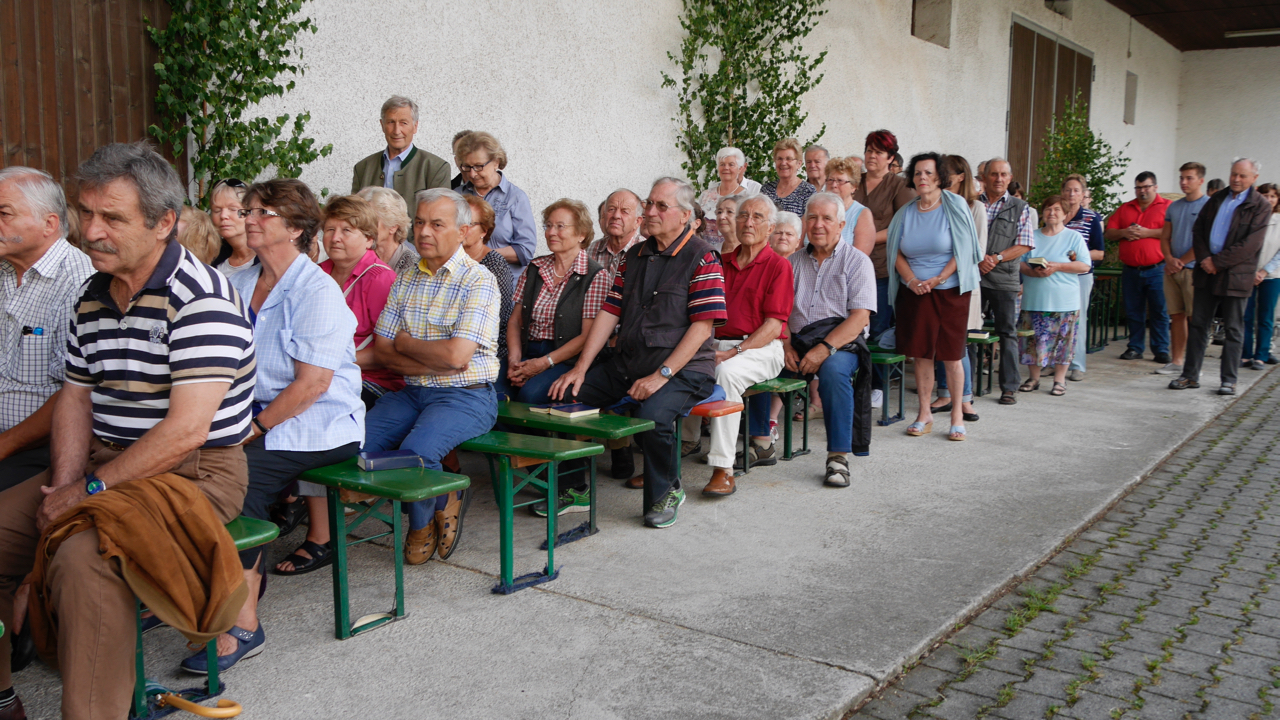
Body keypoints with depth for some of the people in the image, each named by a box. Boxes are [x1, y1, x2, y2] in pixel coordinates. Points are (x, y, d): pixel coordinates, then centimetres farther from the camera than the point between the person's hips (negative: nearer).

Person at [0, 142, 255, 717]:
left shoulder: (201, 299, -19)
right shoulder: (93, 297, 9)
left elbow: (186, 431, -24)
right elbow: (75, 398, 13)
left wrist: (91, 489, -17)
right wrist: (64, 483, -4)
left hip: (193, 473, -9)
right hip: (104, 461, 9)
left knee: (83, 558, -31)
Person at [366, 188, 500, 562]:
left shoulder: (479, 281, -9)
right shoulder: (406, 280, 11)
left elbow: (456, 354, -20)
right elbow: (382, 351, 6)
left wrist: (405, 342, -3)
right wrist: (435, 364, -11)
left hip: (466, 395, -6)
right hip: (413, 392, 6)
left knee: (414, 451, -30)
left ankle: (422, 521, 5)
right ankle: (440, 500, 5)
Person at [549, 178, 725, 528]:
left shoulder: (702, 258, -5)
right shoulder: (635, 255, 16)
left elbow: (702, 326, -13)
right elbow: (609, 313, 11)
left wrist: (661, 375, -20)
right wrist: (580, 368, 0)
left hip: (682, 368, -6)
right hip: (625, 364, 7)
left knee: (652, 414, -34)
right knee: (565, 395, -10)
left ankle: (666, 491, -3)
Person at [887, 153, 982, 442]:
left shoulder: (955, 207, -2)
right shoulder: (906, 213, 8)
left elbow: (963, 251, -5)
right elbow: (897, 254, 8)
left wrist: (937, 279, -13)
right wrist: (912, 281, -8)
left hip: (950, 291, -3)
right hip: (914, 292, 3)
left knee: (951, 355, -2)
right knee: (920, 353, 1)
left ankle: (957, 415, 9)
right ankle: (924, 415, 10)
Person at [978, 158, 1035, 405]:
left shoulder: (1020, 208, 9)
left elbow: (1024, 245, 2)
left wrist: (996, 258, -10)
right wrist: (977, 259, -11)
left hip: (1004, 278, 0)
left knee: (1007, 332, 3)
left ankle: (1009, 387, 9)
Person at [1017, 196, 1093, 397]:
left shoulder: (1074, 237, 5)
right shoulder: (1032, 236, 13)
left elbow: (1084, 265, -3)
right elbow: (1020, 262, 7)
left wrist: (1057, 266, -14)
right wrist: (1032, 271, -14)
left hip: (1064, 301, -2)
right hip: (1034, 299, 2)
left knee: (1062, 340, 0)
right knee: (1033, 339, 2)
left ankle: (1059, 380, 11)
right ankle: (1034, 378, 15)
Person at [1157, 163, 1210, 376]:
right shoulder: (1174, 206, 15)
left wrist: (1182, 262, -9)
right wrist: (1169, 259, -2)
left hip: (1194, 269, -6)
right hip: (1172, 269, 6)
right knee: (1177, 315, 8)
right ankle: (1176, 361, 12)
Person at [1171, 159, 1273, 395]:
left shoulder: (1260, 206, -3)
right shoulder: (1216, 200, 13)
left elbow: (1251, 244, -13)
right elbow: (1198, 229, 10)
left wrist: (1217, 262, -16)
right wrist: (1204, 258, -6)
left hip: (1236, 275, -5)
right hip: (1207, 273, 5)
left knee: (1233, 330, 3)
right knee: (1198, 325, 6)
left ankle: (1229, 380, 10)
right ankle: (1190, 375, 11)